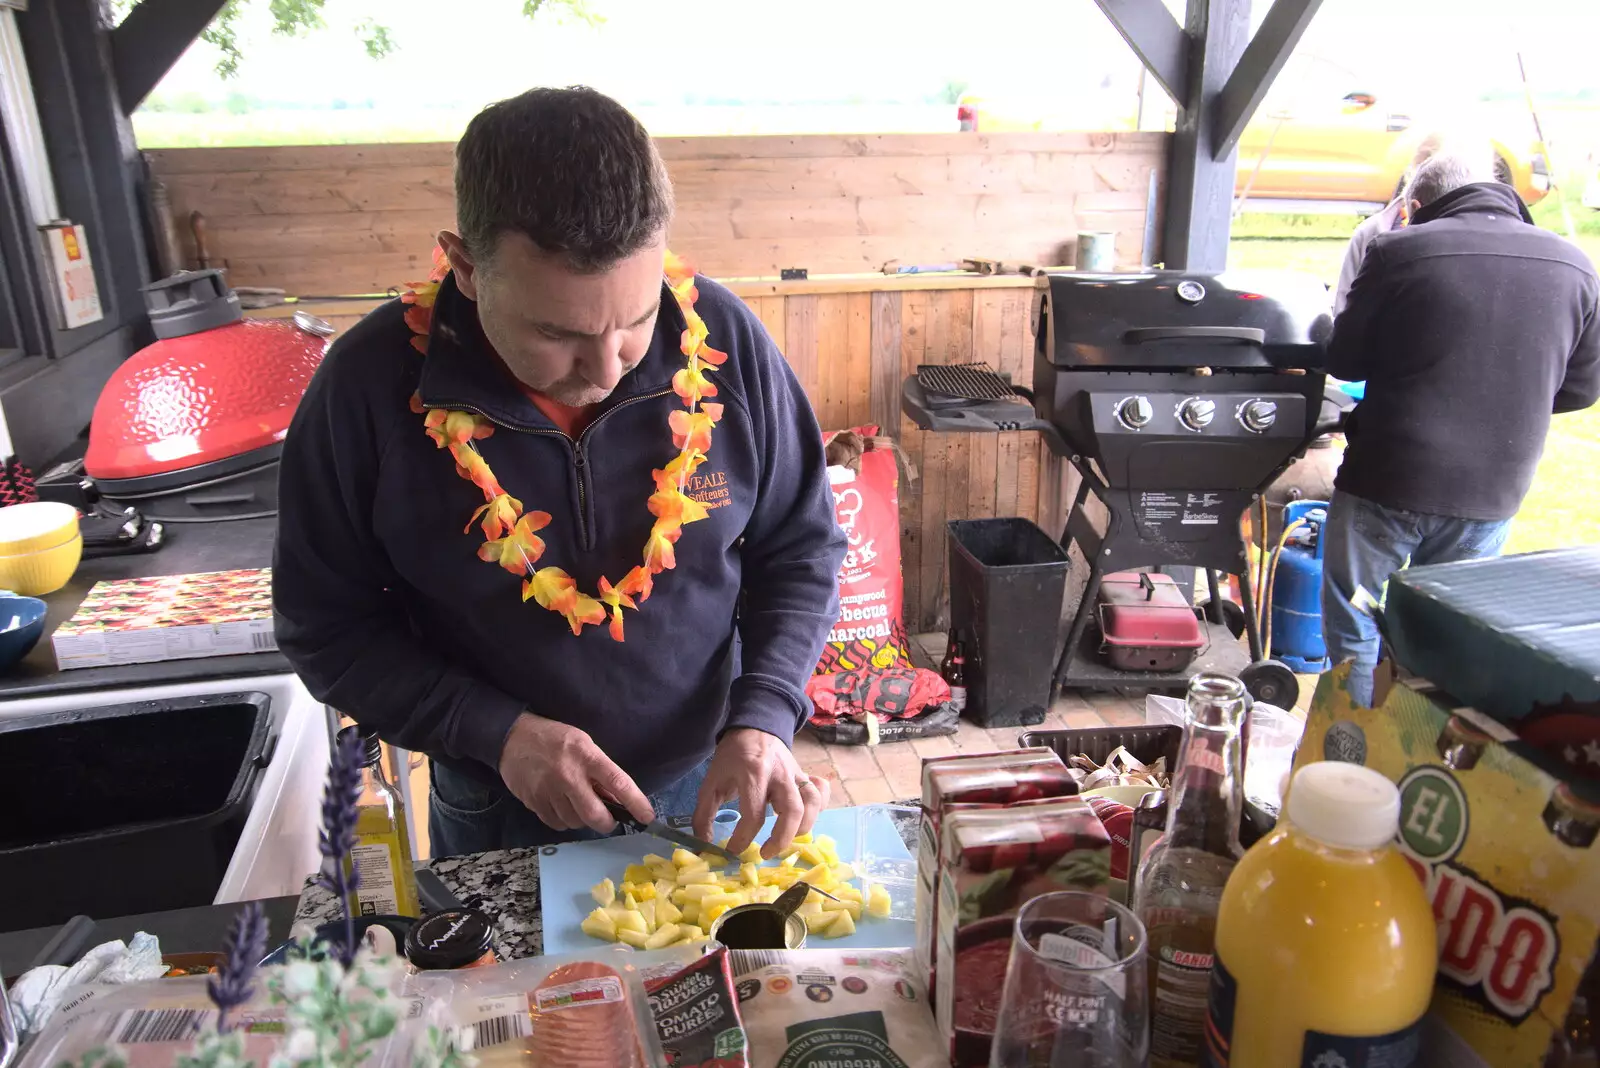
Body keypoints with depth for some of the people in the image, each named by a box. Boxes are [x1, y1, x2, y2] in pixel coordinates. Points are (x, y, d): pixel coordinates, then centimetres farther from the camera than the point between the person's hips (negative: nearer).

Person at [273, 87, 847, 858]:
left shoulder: (723, 342, -18)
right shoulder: (370, 385, -21)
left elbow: (800, 550, -6)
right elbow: (326, 627, -10)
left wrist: (763, 716, -19)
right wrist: (495, 732, -22)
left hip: (710, 786, 1)